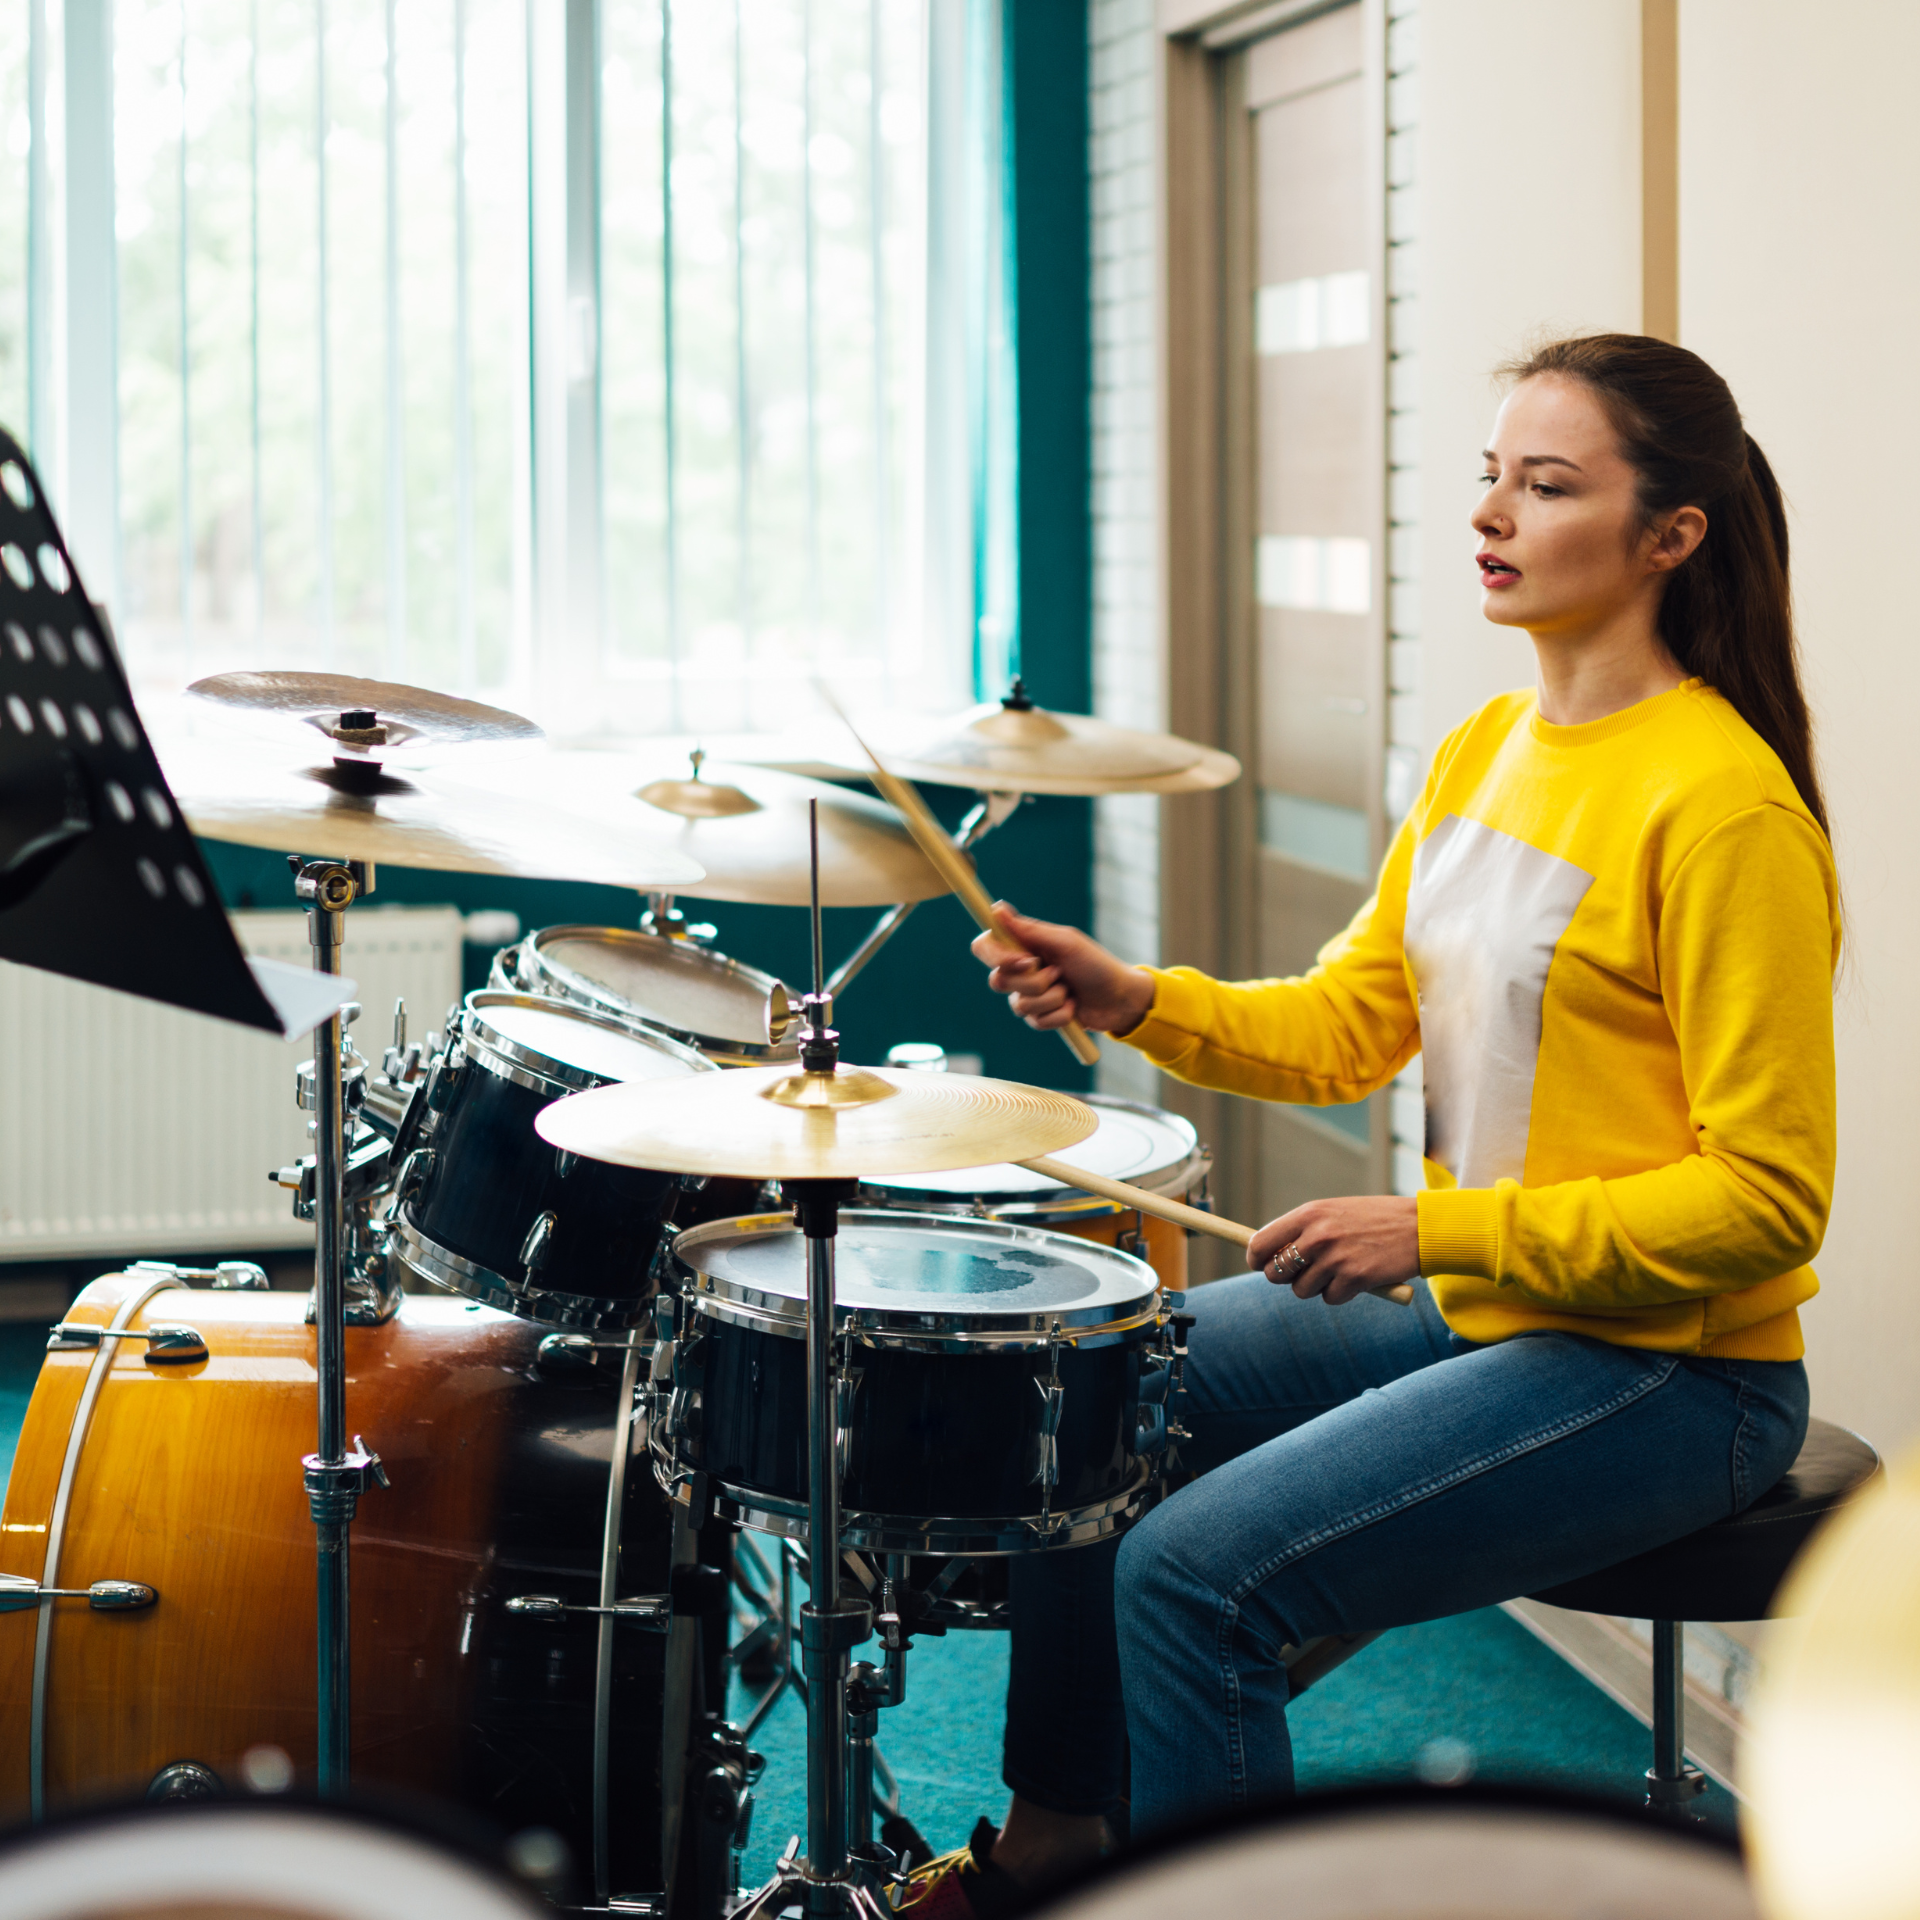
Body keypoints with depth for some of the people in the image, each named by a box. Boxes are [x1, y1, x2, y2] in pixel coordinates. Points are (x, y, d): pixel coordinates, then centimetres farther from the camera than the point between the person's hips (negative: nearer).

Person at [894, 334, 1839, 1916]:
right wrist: (1134, 1000, -8)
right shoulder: (1484, 750, 7)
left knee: (1199, 1567, -21)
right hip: (1468, 1308, 9)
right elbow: (1351, 1021, 9)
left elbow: (1767, 1200, -21)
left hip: (1662, 1374, -9)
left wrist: (1442, 1227, -23)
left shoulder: (1721, 806, -21)